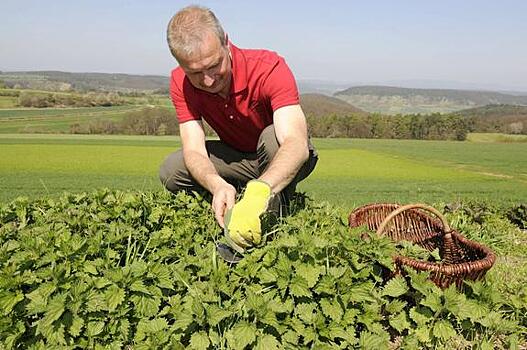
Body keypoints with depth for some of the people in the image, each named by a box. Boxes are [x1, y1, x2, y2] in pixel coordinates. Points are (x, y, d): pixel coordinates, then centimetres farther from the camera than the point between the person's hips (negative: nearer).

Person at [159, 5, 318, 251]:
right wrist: (217, 186, -48)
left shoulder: (270, 68, -32)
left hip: (285, 158, -3)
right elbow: (194, 151, -25)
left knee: (272, 136, -38)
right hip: (238, 156, 4)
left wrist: (258, 191, -64)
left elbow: (297, 143, -45)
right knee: (171, 171, -17)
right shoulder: (181, 84, -17)